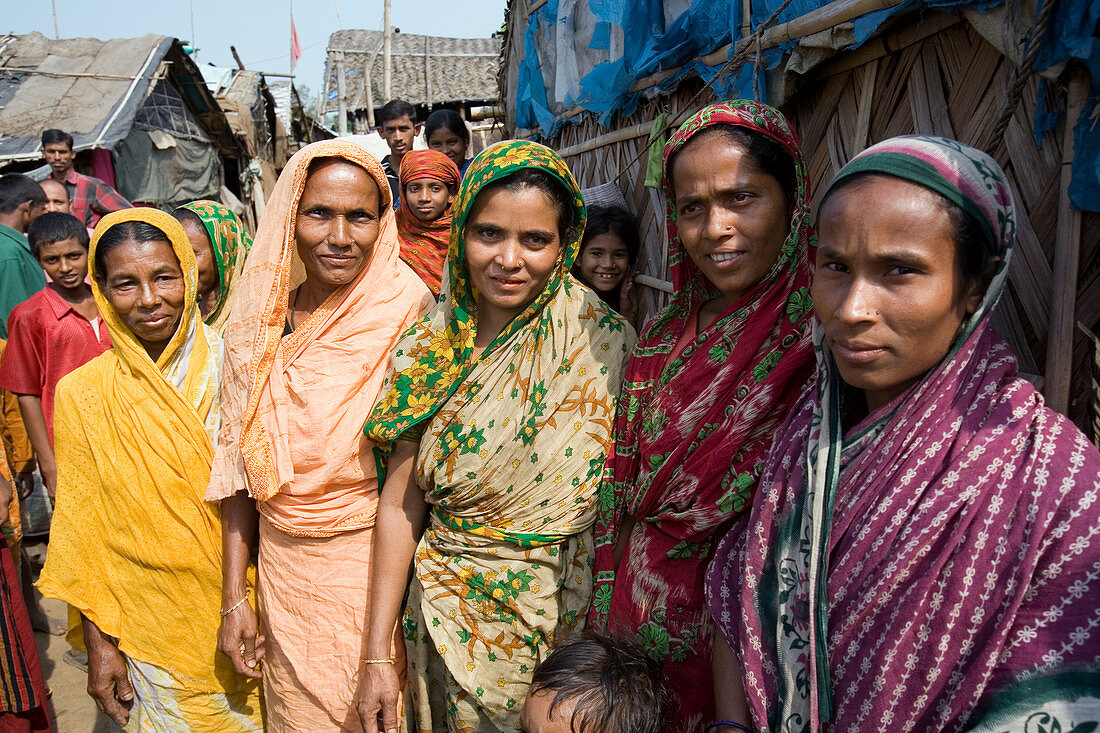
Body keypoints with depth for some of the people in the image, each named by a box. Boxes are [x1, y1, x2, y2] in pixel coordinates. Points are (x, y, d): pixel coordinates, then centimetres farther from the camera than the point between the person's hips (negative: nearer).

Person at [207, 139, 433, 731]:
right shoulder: (260, 323, -2)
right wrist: (233, 598, 3)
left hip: (372, 560, -3)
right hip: (282, 568, 4)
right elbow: (240, 465, 3)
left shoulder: (405, 314, -14)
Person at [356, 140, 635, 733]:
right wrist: (376, 654, -5)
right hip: (447, 615, 2)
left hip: (565, 616, -1)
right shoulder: (428, 348, -6)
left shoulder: (603, 342, -13)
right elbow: (401, 503, -4)